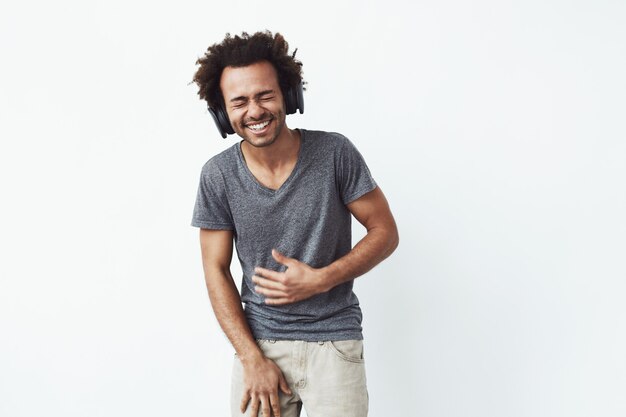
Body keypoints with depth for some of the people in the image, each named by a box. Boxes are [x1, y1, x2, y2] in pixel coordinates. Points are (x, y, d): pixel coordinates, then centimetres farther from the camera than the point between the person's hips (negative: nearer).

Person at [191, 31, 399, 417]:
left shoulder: (335, 153, -10)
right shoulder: (217, 176, -6)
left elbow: (385, 232, -3)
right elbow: (217, 269, -1)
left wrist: (319, 280, -15)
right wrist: (253, 360, -7)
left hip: (334, 340, -1)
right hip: (259, 340, 1)